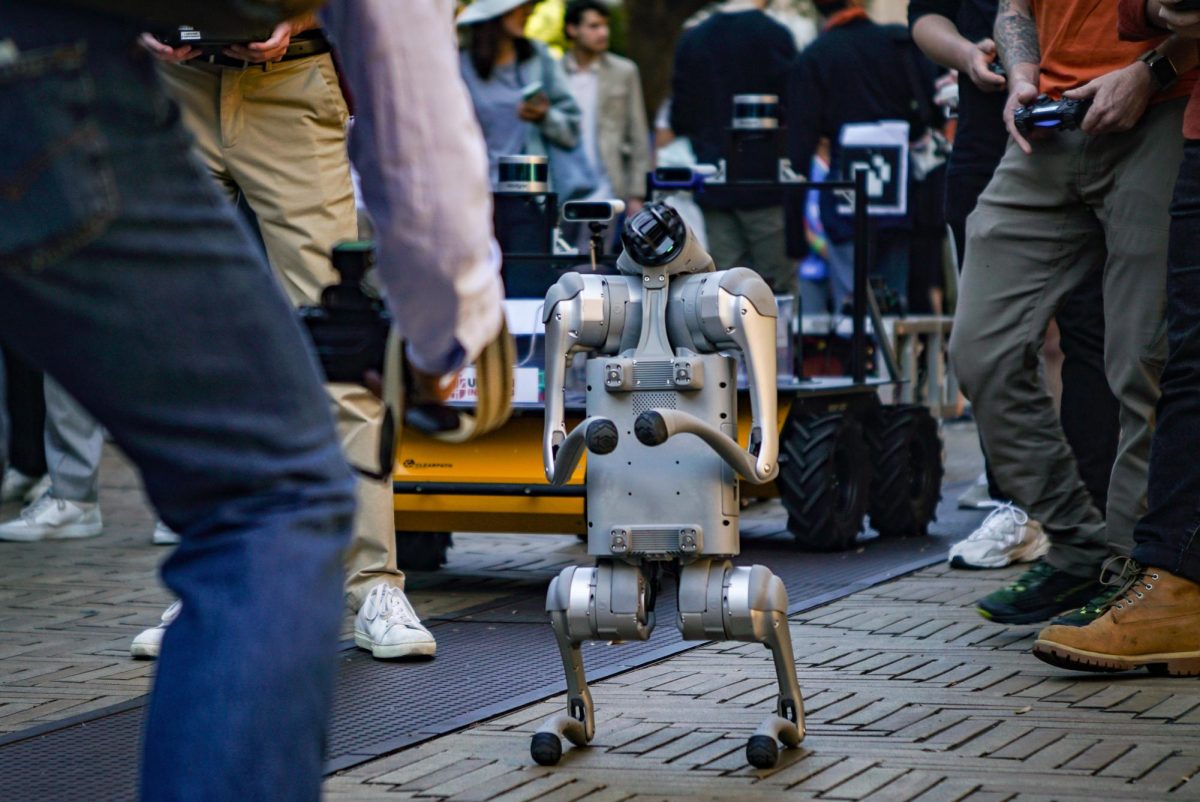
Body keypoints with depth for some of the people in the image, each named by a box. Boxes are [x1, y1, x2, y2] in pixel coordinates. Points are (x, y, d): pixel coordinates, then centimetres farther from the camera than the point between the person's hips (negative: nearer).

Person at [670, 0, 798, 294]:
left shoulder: (690, 40, 5)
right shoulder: (774, 36, -9)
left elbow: (680, 121, 7)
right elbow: (793, 112, -11)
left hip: (714, 188, 4)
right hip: (765, 184, -4)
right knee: (779, 290, 0)